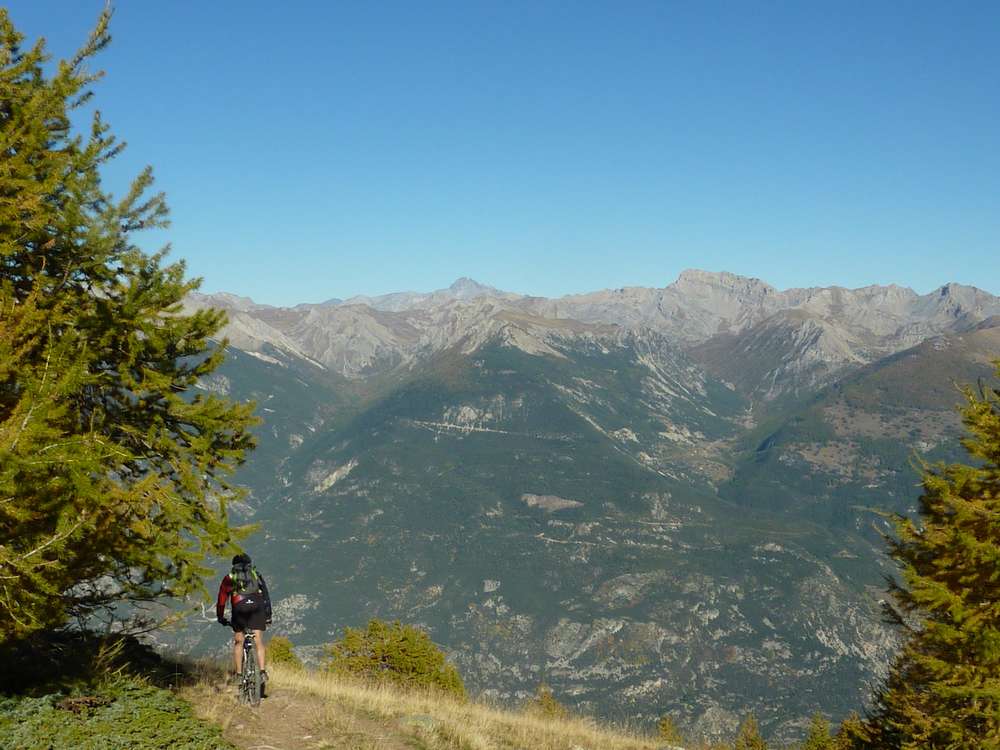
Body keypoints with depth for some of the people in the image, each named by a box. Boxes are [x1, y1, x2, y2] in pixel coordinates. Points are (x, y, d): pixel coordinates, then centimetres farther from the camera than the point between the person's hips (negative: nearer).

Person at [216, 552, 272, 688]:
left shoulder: (229, 578, 24)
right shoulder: (256, 575, 27)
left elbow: (221, 600, 24)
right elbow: (266, 596, 26)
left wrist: (220, 618, 34)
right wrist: (268, 616, 31)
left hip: (239, 608, -1)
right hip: (257, 607, 1)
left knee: (238, 642, 14)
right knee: (259, 642, 5)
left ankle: (238, 674, 12)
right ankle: (262, 671, -10)